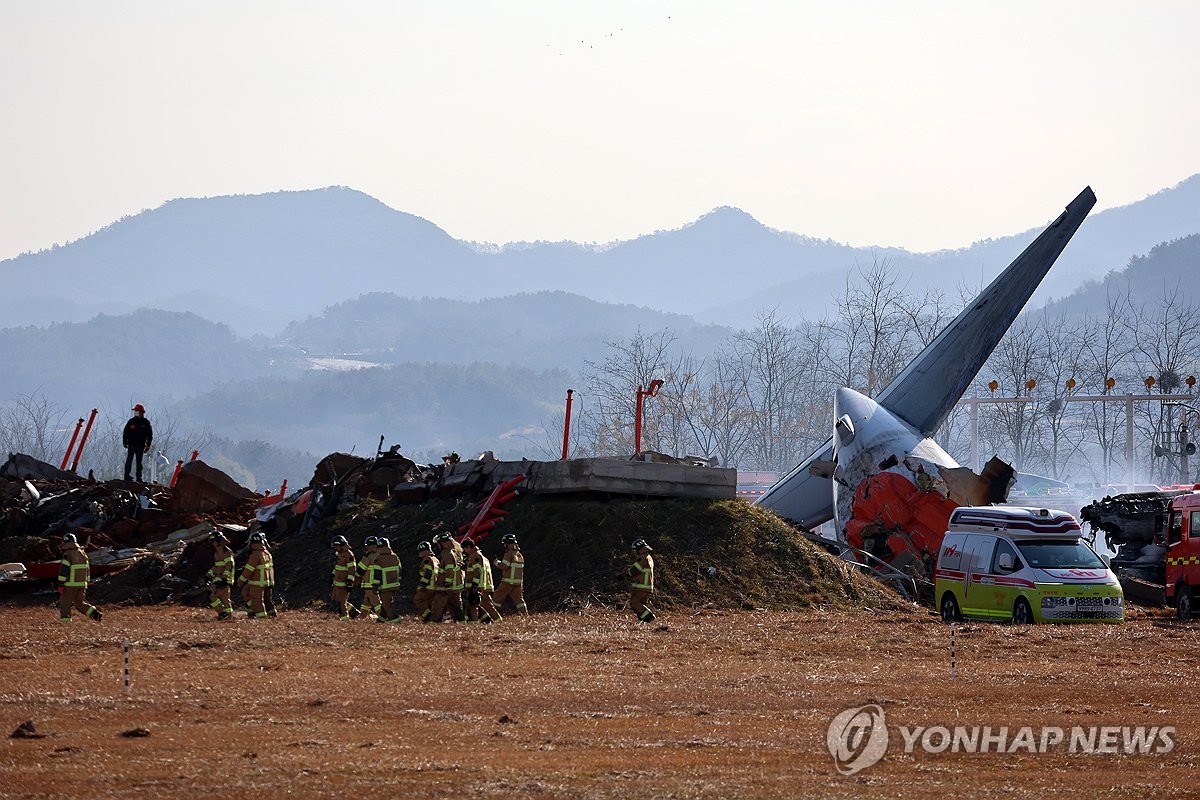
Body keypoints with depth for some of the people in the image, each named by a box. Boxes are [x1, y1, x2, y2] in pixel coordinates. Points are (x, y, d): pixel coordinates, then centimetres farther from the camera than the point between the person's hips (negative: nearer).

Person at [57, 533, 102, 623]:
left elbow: (64, 570, -15)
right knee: (80, 603, 13)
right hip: (82, 584, 7)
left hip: (70, 585, -7)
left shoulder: (67, 554, -11)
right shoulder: (83, 554, 12)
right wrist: (86, 583, 23)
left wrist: (61, 584, -12)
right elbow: (87, 569, 17)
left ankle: (65, 620, -1)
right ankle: (95, 613, -1)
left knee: (65, 602, 4)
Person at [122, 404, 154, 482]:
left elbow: (149, 435, 9)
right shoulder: (131, 421, 4)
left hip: (140, 445, 1)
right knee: (129, 460, -9)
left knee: (139, 462, 5)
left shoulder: (146, 423, 5)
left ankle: (139, 478, 8)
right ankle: (126, 476, -10)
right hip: (131, 444, -1)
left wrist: (148, 445, 3)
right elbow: (125, 432, 8)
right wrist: (125, 442, -1)